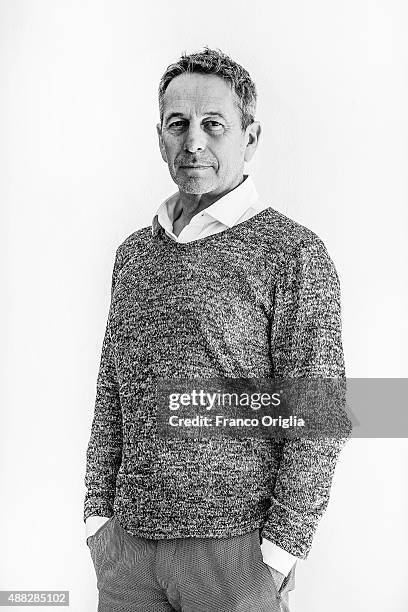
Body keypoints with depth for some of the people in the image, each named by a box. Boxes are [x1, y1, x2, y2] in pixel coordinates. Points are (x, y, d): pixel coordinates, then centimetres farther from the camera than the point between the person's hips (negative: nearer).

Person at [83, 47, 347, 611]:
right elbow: (110, 397, 11)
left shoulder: (293, 252, -8)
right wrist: (98, 515, 7)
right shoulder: (134, 252, 8)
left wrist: (280, 551, -12)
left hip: (235, 546, -4)